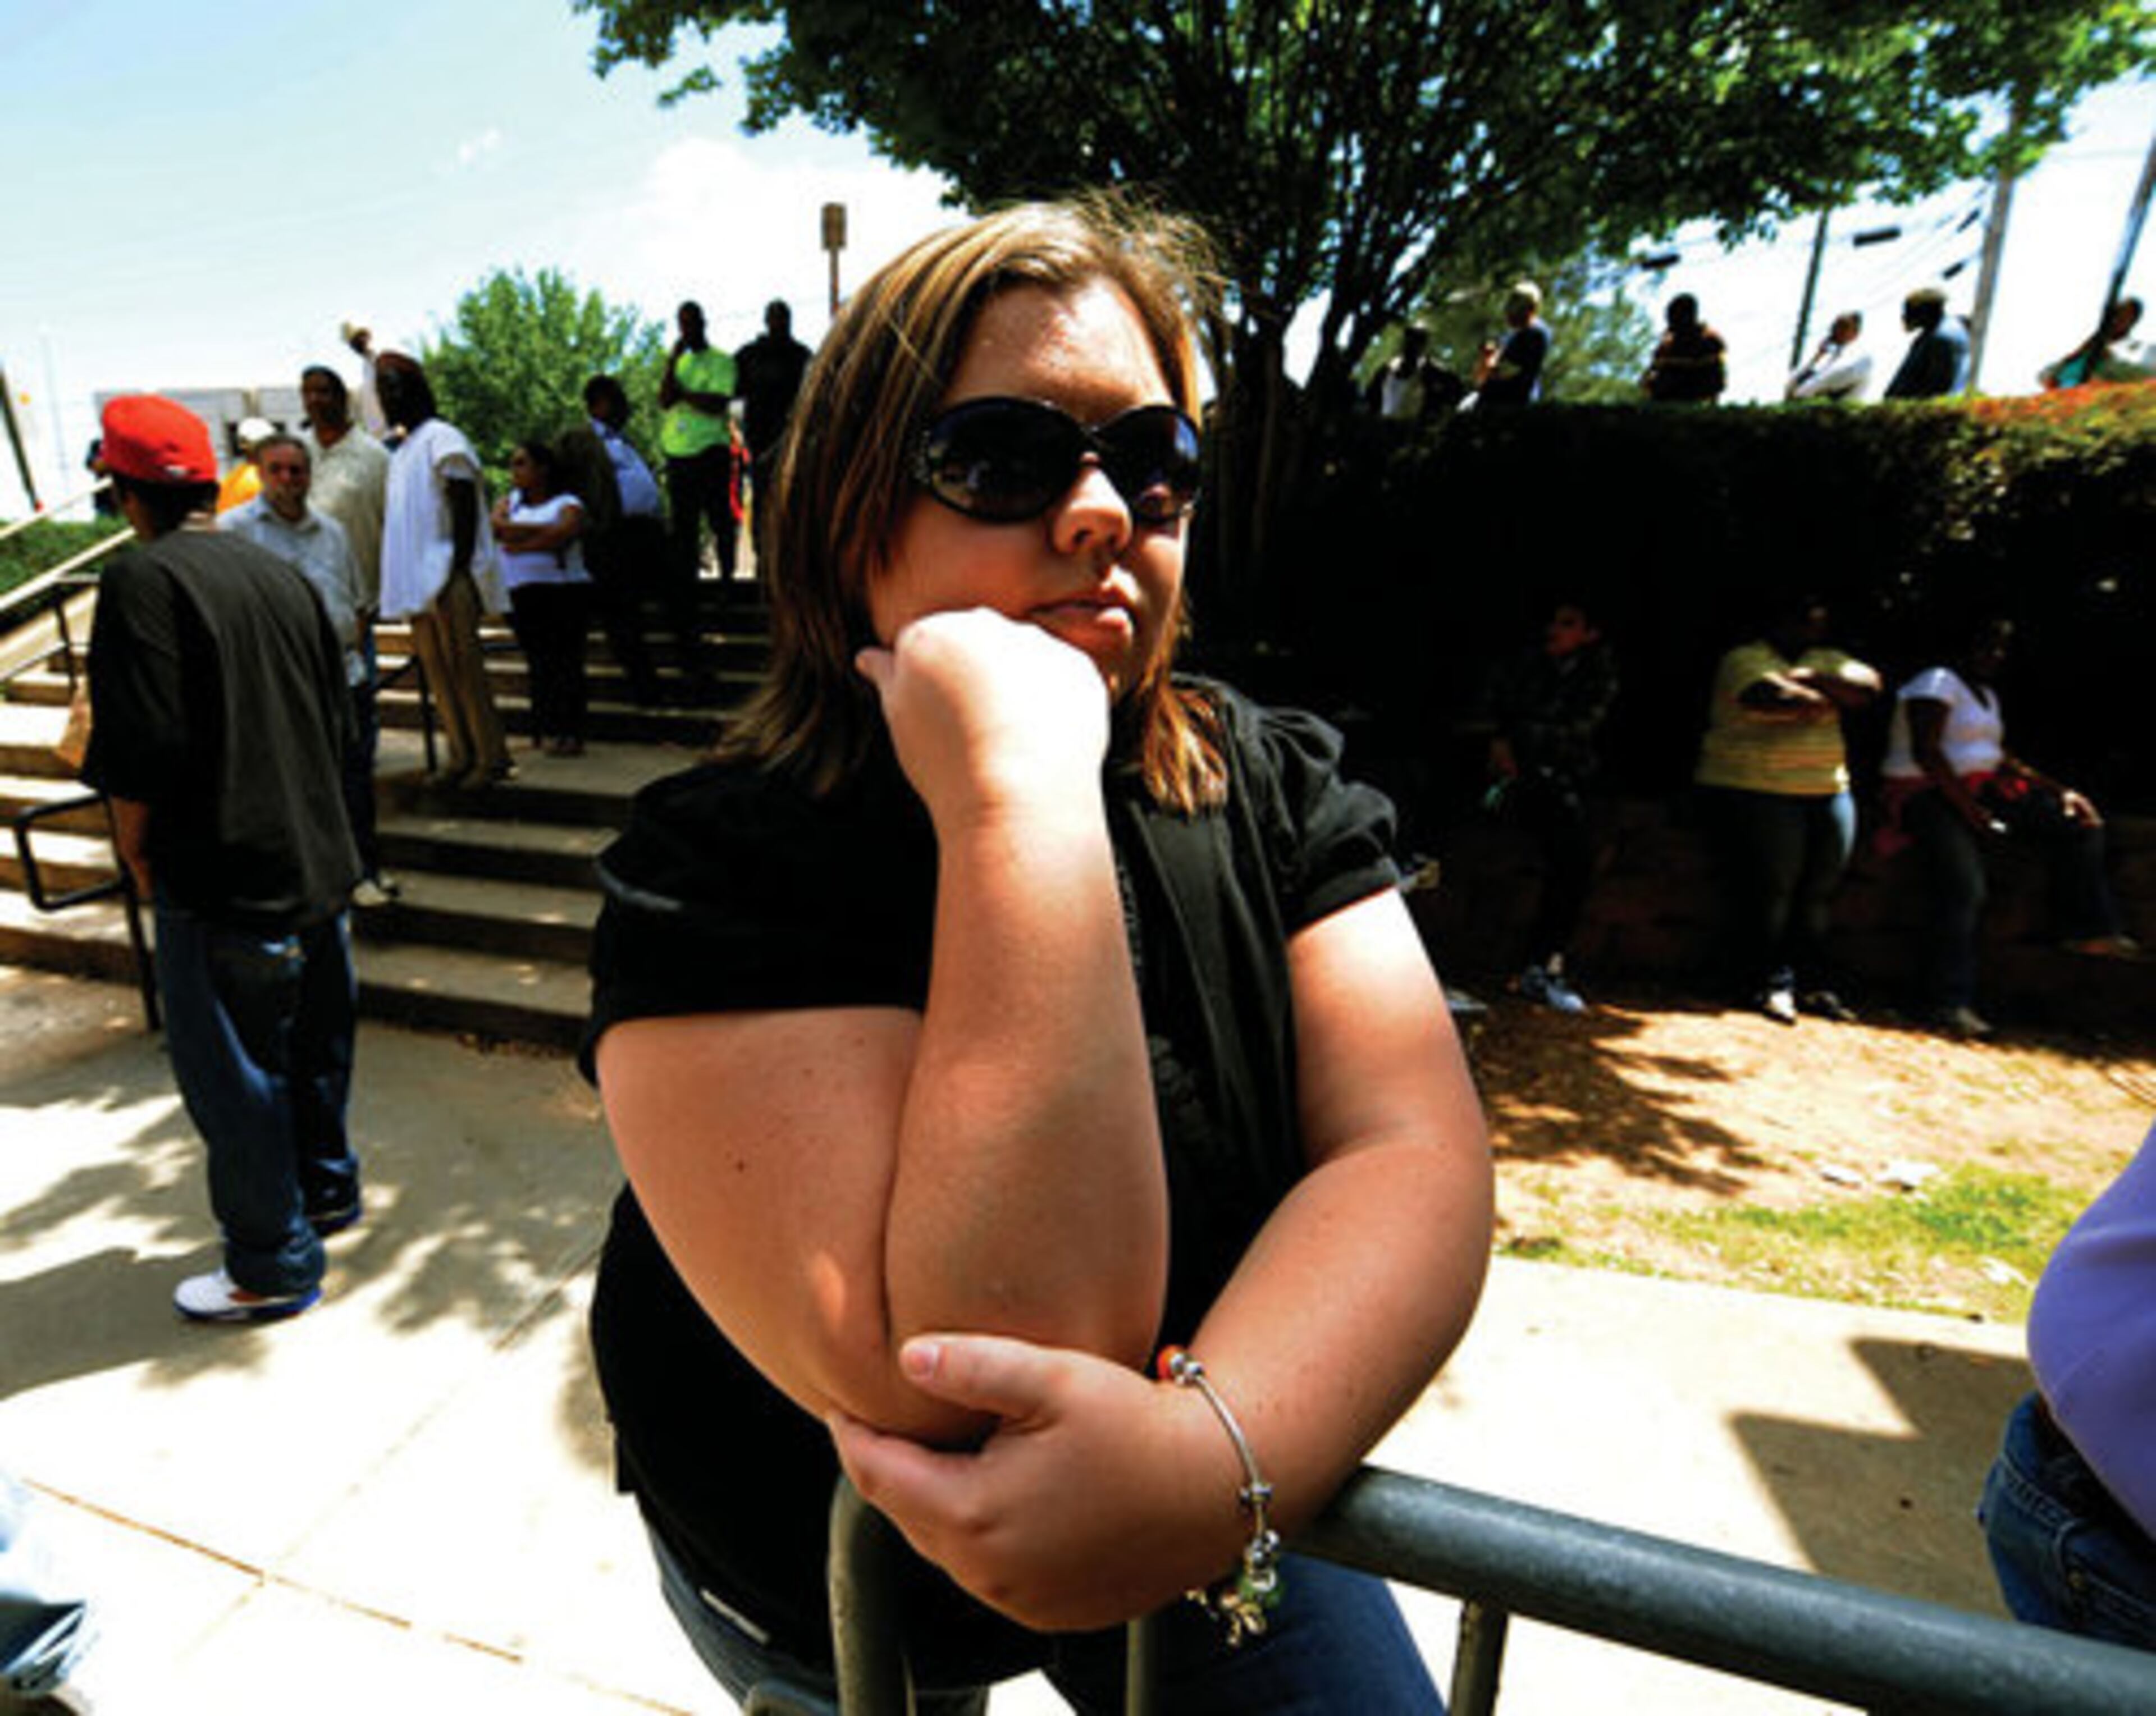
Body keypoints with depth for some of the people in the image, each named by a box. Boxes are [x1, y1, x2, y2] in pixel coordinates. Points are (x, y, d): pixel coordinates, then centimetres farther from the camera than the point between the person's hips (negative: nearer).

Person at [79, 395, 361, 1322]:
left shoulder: (143, 579, -14)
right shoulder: (279, 575, 8)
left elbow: (141, 748, -19)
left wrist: (135, 846, -4)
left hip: (221, 877, -8)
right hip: (316, 859, 8)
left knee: (234, 1078, 6)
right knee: (312, 1042, 22)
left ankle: (274, 1263, 19)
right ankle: (326, 1189, 41)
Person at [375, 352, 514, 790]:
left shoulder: (442, 439, -5)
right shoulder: (402, 448, 22)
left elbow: (465, 511, -14)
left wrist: (458, 573, -20)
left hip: (448, 576, -9)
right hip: (418, 577, 9)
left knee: (463, 665, -9)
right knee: (434, 665, 6)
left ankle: (492, 757, -4)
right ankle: (462, 756, 11)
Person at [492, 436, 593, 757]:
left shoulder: (567, 505, 7)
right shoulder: (508, 502, 22)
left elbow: (562, 535, -13)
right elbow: (498, 526, 2)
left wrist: (519, 543, -6)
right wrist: (542, 531, -6)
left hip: (565, 590, -3)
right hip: (522, 594, 4)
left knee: (566, 661, -11)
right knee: (539, 662, -2)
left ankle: (569, 733, -13)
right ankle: (544, 731, -2)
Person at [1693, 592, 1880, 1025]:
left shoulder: (1824, 660, 19)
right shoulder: (1745, 660, -4)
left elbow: (1869, 684, 4)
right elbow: (1777, 699, -22)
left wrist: (1814, 678, -9)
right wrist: (1831, 701, -4)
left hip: (1829, 791, 7)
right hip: (1758, 791, -7)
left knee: (1820, 891, 7)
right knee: (1772, 888, -9)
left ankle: (1812, 985, 17)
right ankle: (1772, 986, 2)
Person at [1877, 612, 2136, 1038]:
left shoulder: (1986, 694, 21)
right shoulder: (1937, 683, -10)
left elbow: (2002, 759, 20)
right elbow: (1926, 753, -20)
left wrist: (2060, 791, 9)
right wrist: (1971, 809, -22)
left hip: (1980, 791, 10)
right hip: (1932, 798, -10)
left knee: (2078, 824, 2)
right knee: (1963, 892, -19)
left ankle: (2088, 930, 6)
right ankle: (1950, 1004, -18)